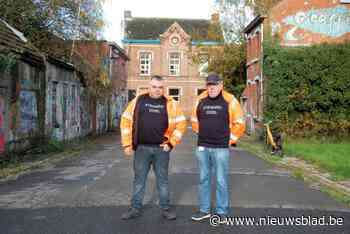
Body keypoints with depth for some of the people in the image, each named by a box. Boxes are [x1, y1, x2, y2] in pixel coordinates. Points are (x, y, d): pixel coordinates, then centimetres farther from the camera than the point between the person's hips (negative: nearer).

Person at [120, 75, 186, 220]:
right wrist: (127, 144, 0)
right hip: (141, 148, 1)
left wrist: (171, 143, -4)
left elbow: (181, 123, 2)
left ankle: (165, 208, 23)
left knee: (162, 180, 11)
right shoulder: (138, 101, 2)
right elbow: (126, 120, 4)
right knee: (139, 179, 10)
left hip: (161, 148, 0)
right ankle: (135, 208, 22)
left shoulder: (170, 104, 1)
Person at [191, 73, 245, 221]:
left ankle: (221, 212, 14)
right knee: (203, 179, 11)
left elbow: (239, 123, 1)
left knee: (221, 181, 2)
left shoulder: (229, 100, -4)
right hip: (202, 147, 4)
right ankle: (204, 210, 23)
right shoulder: (200, 100, 5)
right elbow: (194, 120, 18)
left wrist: (230, 140, 1)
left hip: (221, 148, -4)